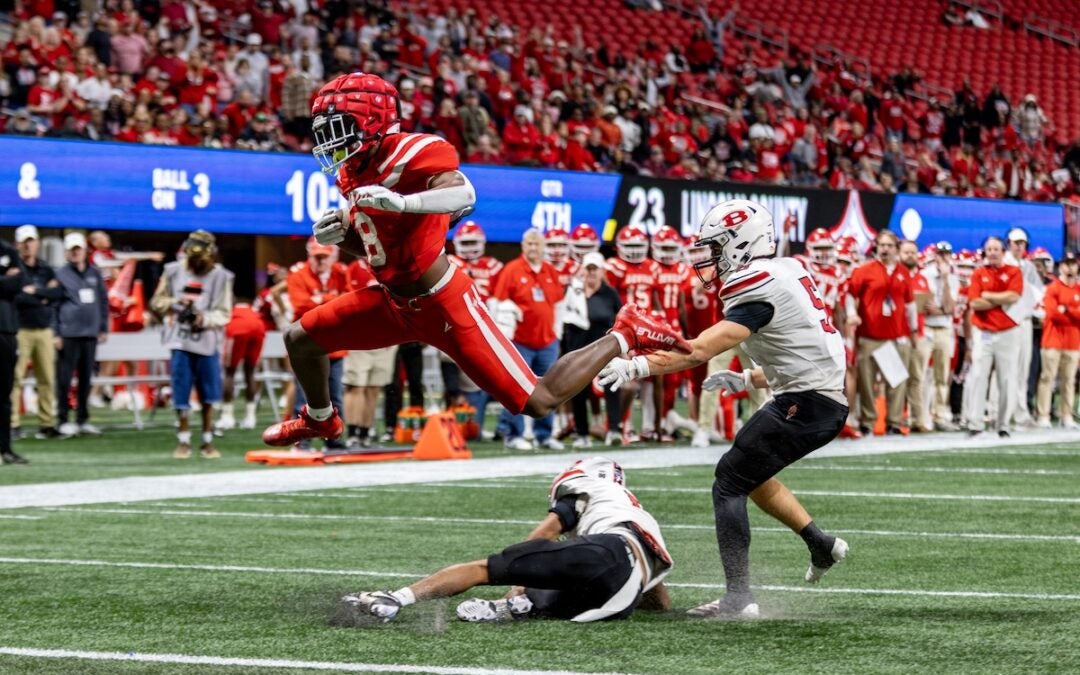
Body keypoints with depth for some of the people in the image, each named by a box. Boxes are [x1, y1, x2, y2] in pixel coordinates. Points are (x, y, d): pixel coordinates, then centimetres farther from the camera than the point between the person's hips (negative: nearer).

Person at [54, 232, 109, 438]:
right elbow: (53, 304, -4)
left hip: (91, 334, 4)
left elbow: (103, 302, 16)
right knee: (64, 378, -4)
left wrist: (103, 328, 12)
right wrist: (55, 333, -9)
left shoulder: (95, 274, 11)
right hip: (68, 334, -4)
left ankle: (83, 419, 17)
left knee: (86, 378, 9)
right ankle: (63, 420, 2)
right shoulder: (61, 274, -1)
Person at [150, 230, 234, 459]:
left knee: (208, 395, 4)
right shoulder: (174, 271, 3)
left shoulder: (220, 277, -1)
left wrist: (205, 319, -22)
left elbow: (224, 313, -4)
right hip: (180, 340, 1)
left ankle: (207, 441, 16)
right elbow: (157, 302, 8)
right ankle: (183, 441, 13)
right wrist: (175, 304, -12)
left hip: (207, 343, -1)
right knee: (181, 395, 2)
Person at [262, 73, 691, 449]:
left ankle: (625, 336, 10)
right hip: (394, 299, 9)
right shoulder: (353, 172, 6)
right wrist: (340, 234, 0)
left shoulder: (409, 154, -21)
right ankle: (319, 420, 40)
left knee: (538, 403, -7)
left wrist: (400, 201, -51)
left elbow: (463, 195, -39)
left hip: (442, 303, -9)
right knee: (300, 339, 11)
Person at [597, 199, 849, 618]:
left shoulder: (760, 286, -16)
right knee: (749, 473, 25)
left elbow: (701, 350, -25)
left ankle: (739, 598, -9)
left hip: (806, 403, -10)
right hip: (827, 399, 10)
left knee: (729, 483, -6)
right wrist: (747, 380, 18)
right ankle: (821, 544, 28)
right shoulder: (787, 271, 13)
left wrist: (637, 366, -29)